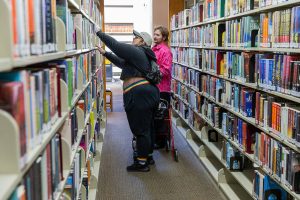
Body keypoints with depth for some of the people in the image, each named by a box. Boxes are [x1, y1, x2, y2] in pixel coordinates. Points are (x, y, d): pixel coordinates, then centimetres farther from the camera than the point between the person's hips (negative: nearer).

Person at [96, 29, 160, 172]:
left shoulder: (137, 51, -7)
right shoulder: (143, 55, 23)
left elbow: (116, 45, -13)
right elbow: (122, 62, 29)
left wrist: (99, 33, -3)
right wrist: (105, 53, 29)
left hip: (139, 95, -11)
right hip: (148, 92, 11)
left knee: (140, 129, -3)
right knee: (147, 128, 18)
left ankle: (142, 163, 4)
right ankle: (148, 156, 30)